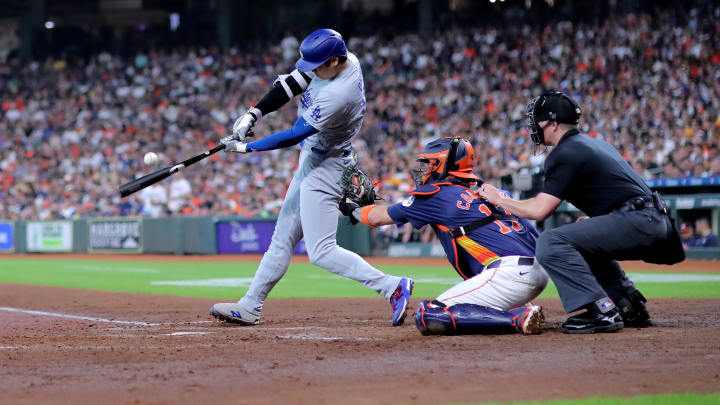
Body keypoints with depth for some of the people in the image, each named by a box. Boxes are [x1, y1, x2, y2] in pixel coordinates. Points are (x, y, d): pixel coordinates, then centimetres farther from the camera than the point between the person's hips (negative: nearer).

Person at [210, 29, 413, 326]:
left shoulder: (337, 95, -31)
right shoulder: (344, 60, -4)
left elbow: (294, 135, -23)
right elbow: (293, 82, 2)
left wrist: (247, 147, -16)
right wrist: (254, 113, -8)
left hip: (324, 167, -10)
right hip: (311, 163, 10)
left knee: (321, 252, -12)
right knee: (283, 238, 14)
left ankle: (393, 287, -13)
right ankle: (250, 307, 21)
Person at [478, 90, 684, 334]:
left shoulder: (565, 154, -6)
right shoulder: (596, 144, 24)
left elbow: (539, 211, -11)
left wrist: (498, 199, 3)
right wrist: (591, 220, 29)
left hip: (637, 222, -10)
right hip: (656, 223, 10)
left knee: (550, 242, -17)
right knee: (585, 243, 34)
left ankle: (602, 311, -20)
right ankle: (631, 308, 23)